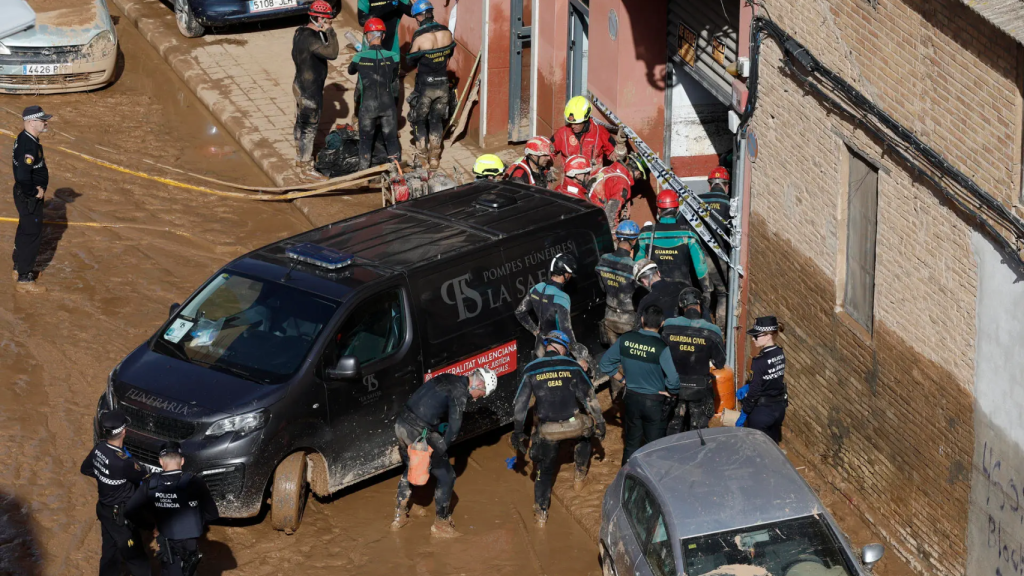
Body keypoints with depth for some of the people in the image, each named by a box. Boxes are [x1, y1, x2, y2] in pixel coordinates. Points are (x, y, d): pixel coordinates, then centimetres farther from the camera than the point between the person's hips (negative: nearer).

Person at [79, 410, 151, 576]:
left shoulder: (99, 449, -8)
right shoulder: (123, 462, -32)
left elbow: (86, 468, 12)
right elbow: (145, 480, -16)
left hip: (105, 510, 8)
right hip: (121, 517, -8)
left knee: (109, 555, 21)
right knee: (137, 560, 4)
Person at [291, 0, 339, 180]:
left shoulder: (300, 32, 3)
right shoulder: (311, 38, -28)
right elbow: (332, 53, -37)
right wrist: (330, 32, -25)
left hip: (301, 83, 10)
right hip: (310, 91, -10)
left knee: (301, 123, 22)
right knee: (309, 127, -1)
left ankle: (300, 158, 38)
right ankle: (306, 168, 7)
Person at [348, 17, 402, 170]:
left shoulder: (360, 57, -13)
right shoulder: (392, 57, -10)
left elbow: (351, 71, 10)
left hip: (367, 106, -1)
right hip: (388, 105, 1)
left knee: (365, 140, 14)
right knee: (391, 139, 13)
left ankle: (364, 171, 21)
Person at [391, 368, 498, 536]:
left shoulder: (447, 379, 16)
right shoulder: (460, 392, -11)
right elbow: (454, 426, -16)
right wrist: (442, 449, -4)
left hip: (401, 423, 9)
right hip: (418, 432, -9)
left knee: (410, 470, 31)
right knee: (446, 476, 4)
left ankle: (399, 516, 40)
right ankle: (441, 524, 15)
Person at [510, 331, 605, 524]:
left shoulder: (530, 370, 1)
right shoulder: (572, 366, -2)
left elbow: (519, 404, 1)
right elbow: (589, 397, -2)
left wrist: (518, 432, 8)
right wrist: (600, 423, 6)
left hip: (547, 431, 0)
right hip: (574, 426, 0)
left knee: (544, 470, 17)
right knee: (584, 436, 36)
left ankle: (541, 514, 13)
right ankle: (580, 477, 39)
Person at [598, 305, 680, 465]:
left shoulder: (625, 340, -9)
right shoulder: (661, 347, -23)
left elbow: (604, 363, 1)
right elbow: (674, 378, -29)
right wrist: (671, 392, -10)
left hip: (631, 398, 4)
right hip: (654, 402, -4)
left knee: (631, 444, 18)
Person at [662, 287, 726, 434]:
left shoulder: (668, 327, -12)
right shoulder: (711, 332, -16)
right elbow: (720, 363, -7)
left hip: (674, 387, 2)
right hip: (699, 389, -2)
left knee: (673, 428, 18)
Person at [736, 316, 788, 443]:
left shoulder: (760, 361, -24)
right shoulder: (780, 354, 0)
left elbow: (754, 391, -20)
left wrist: (744, 415, -12)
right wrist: (747, 387, 8)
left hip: (761, 411, -7)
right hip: (779, 408, 7)